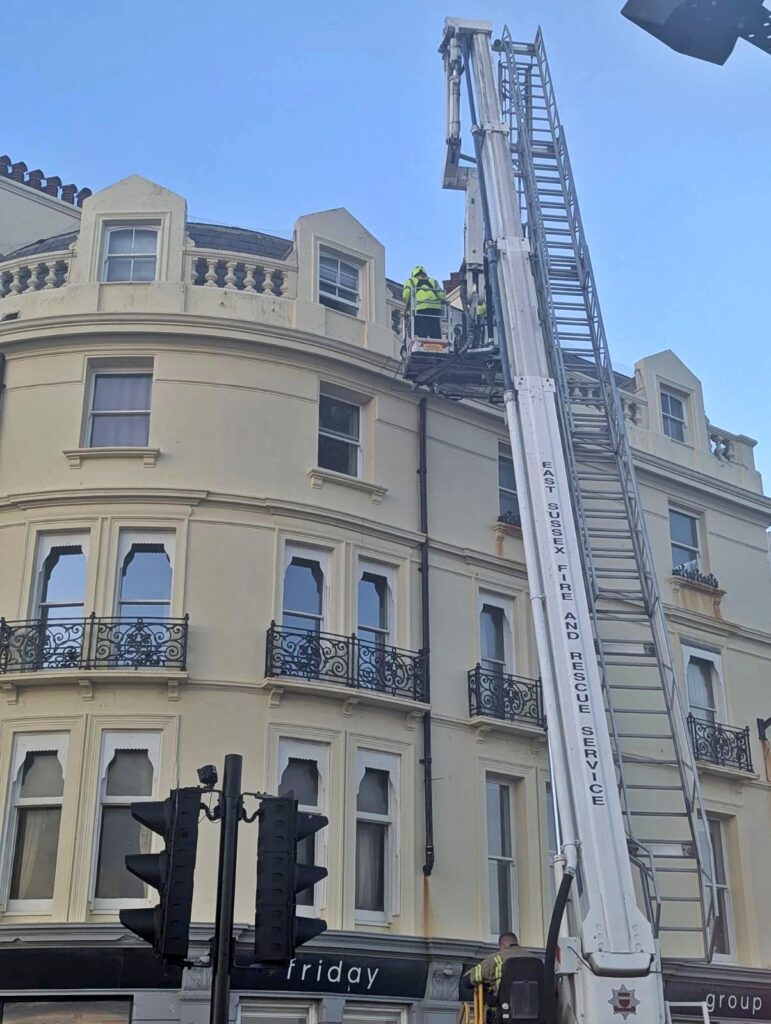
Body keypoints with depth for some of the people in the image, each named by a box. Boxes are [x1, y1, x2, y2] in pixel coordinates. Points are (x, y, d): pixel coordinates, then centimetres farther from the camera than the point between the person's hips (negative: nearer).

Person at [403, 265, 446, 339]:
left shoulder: (410, 281, 22)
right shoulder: (434, 281, 29)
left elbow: (406, 294, 2)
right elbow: (442, 295, 13)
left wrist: (407, 307, 14)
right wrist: (441, 310, 18)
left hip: (420, 309, -2)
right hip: (435, 309, 2)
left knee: (420, 337, -9)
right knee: (436, 337, 2)